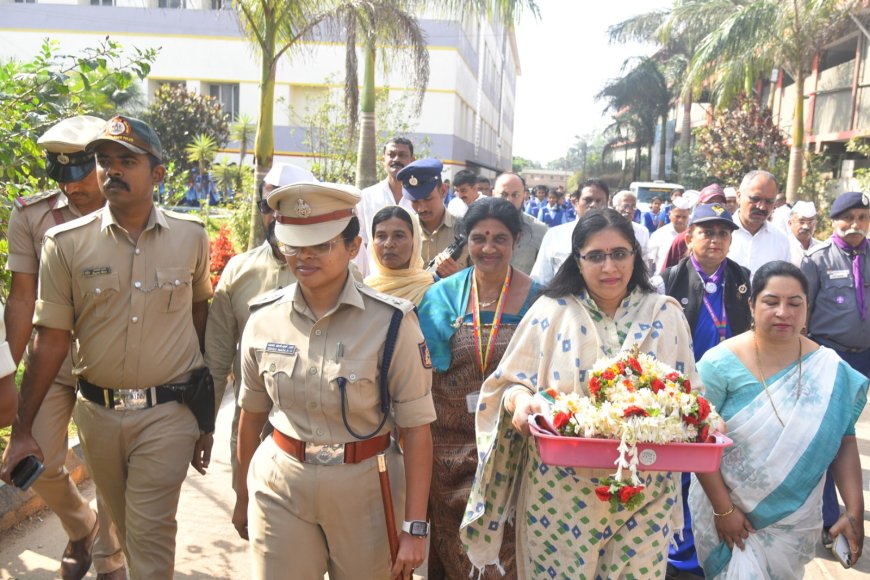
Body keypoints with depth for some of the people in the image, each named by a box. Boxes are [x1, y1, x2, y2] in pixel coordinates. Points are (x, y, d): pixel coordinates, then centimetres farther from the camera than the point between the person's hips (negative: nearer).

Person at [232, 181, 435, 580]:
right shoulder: (264, 318, -3)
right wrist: (242, 496, 17)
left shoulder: (391, 322, -14)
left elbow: (416, 429, -12)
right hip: (279, 490, 2)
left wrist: (414, 528, -13)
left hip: (366, 490, -2)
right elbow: (252, 414, 9)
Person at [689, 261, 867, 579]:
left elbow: (844, 443, 0)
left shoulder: (831, 369, -6)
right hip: (729, 511, -3)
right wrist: (722, 508, -14)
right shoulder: (720, 363, -16)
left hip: (796, 521, 3)